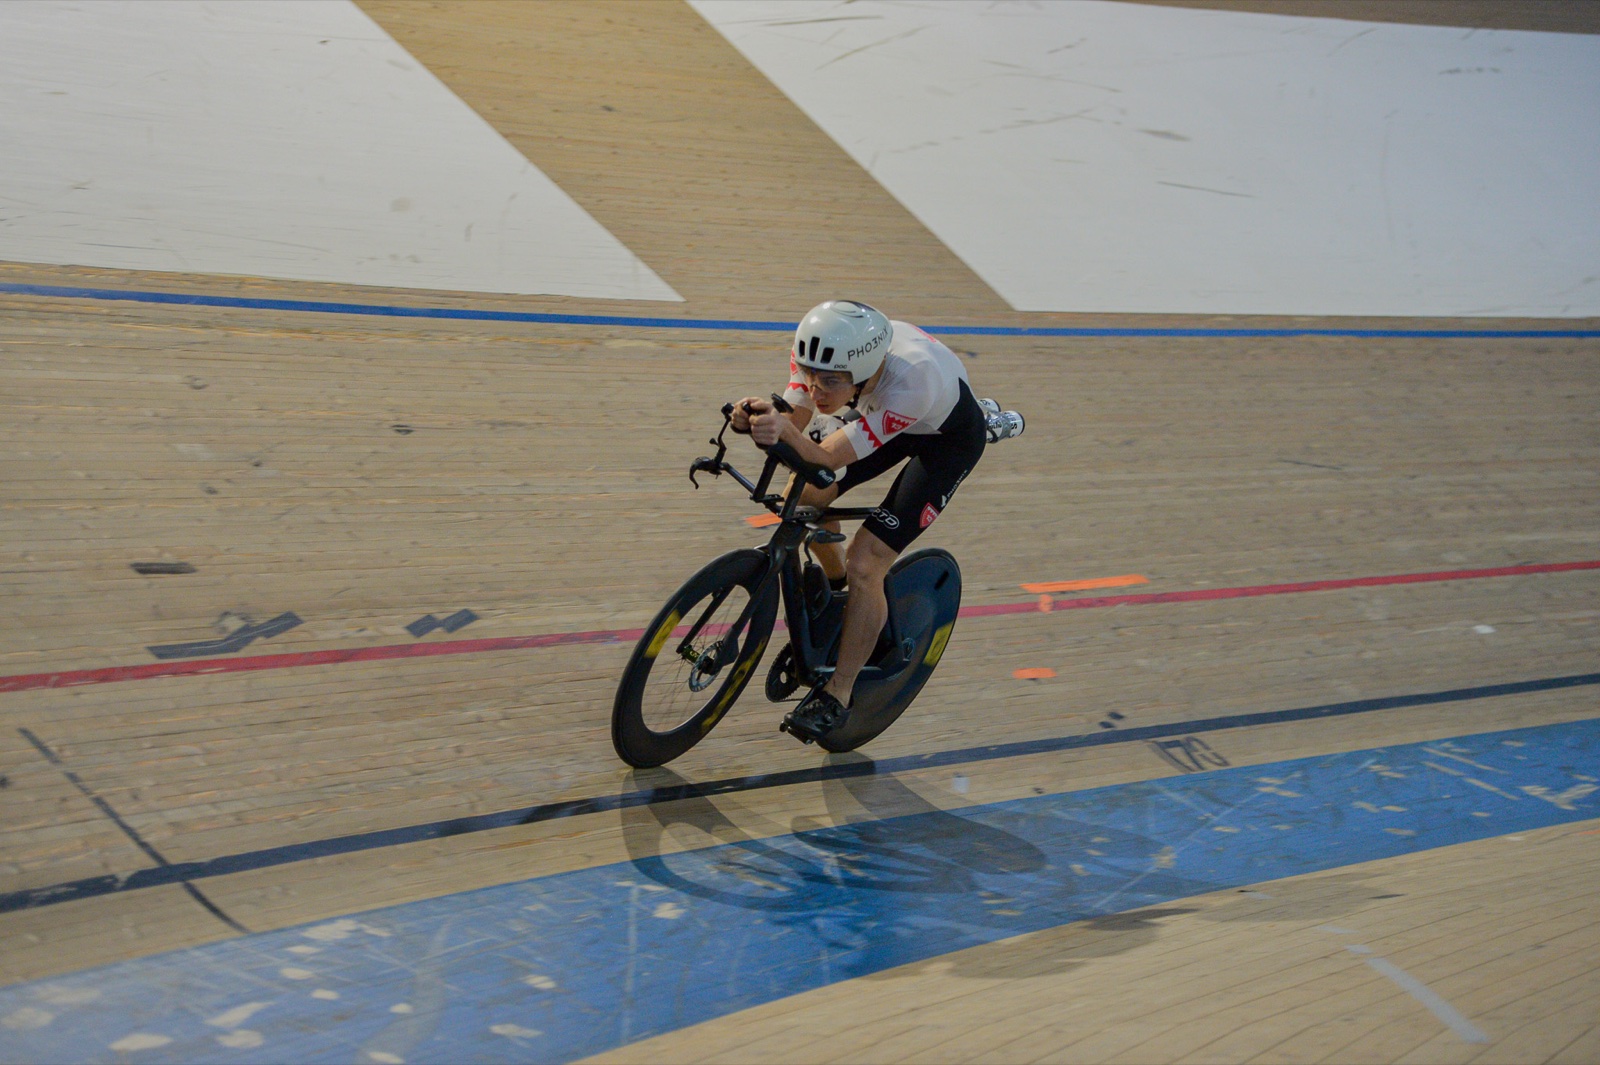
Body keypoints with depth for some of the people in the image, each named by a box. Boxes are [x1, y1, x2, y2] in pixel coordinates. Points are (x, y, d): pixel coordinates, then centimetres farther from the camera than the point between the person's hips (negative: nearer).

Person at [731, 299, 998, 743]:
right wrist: (759, 419, -45)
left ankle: (836, 695, 1)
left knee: (864, 567, -14)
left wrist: (785, 432, -61)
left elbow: (826, 458, -41)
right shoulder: (817, 351, -30)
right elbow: (794, 420, -23)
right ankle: (835, 583, 24)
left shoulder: (910, 381, -44)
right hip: (878, 407, 6)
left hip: (948, 435, -6)